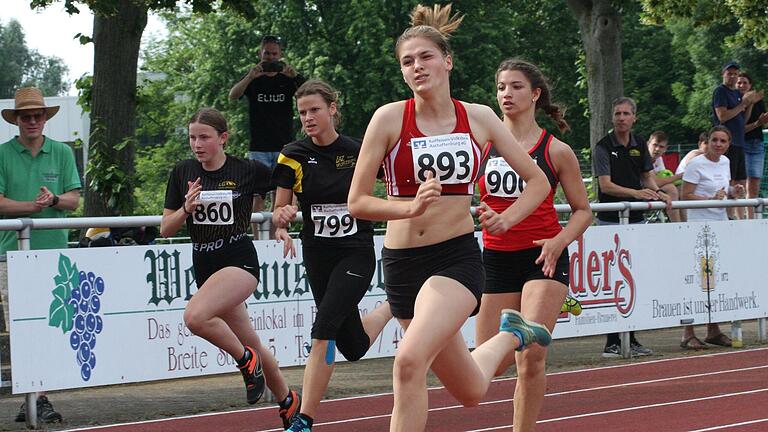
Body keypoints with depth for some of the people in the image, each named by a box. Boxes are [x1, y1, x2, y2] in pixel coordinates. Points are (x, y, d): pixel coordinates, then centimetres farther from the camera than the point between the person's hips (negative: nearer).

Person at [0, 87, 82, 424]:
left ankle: (39, 396, -4)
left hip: (53, 249, 1)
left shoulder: (62, 153, 10)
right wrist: (34, 205, -16)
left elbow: (73, 200, 6)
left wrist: (54, 199, -15)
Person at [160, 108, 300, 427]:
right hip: (204, 265, 5)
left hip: (240, 260, -5)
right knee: (251, 345, 13)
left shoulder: (248, 171, -6)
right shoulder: (182, 173, 3)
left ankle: (246, 360, -6)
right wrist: (186, 209, -13)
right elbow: (165, 229, 5)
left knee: (195, 316, -30)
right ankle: (288, 401, 33)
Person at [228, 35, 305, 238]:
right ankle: (257, 238, -6)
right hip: (258, 148, -1)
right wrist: (251, 76, -29)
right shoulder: (253, 79, 6)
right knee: (258, 194, -6)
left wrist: (294, 76, -29)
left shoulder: (289, 78, 7)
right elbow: (233, 96, -11)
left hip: (284, 146, 1)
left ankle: (274, 238, 7)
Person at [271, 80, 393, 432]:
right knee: (354, 348, 11)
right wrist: (281, 219, -22)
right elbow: (278, 211, 1)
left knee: (324, 329, -22)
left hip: (357, 253, -3)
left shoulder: (358, 151, -5)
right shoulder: (294, 156, -3)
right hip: (317, 255, 3)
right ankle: (391, 307, 46)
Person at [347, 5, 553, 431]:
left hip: (457, 256, -1)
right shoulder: (390, 117, -5)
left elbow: (538, 181, 10)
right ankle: (511, 335, 45)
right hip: (402, 262, 2)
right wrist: (410, 207, -23)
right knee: (470, 392, 12)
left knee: (410, 361, -27)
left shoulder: (479, 118, 1)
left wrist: (505, 220, -7)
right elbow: (357, 202, -6)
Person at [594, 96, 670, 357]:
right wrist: (636, 192, -26)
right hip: (611, 221, -6)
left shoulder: (640, 146, 11)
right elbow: (606, 185, -14)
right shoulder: (604, 147, -7)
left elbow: (647, 175, 15)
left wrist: (656, 192, -6)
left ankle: (630, 339, 14)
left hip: (636, 219, 6)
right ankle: (612, 341, -4)